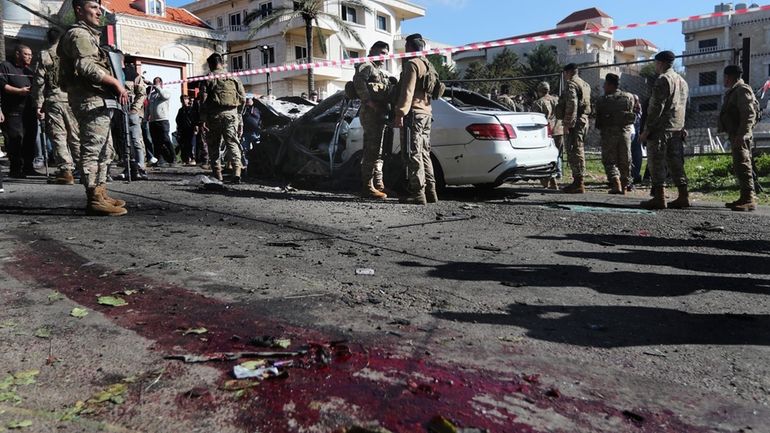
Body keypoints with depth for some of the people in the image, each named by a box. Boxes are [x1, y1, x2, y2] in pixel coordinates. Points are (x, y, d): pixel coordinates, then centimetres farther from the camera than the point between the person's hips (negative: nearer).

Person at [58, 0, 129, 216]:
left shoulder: (89, 35, 26)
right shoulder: (79, 34, -6)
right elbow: (87, 67, -21)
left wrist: (115, 84, 14)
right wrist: (116, 82, -16)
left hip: (99, 100, 11)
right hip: (91, 99, -11)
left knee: (104, 151, 14)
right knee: (92, 150, -12)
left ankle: (100, 194, 19)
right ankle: (94, 199, -12)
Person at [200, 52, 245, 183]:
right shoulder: (233, 78, 10)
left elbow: (204, 101, -6)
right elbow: (243, 99, 8)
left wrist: (203, 120, -6)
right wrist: (238, 113, 20)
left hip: (214, 115, -1)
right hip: (231, 114, 1)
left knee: (214, 145, 9)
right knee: (232, 143, -1)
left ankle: (217, 174, 8)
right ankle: (237, 170, -20)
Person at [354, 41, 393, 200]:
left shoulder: (379, 71, 29)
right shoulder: (366, 66, -2)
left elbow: (386, 93, 32)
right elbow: (358, 81, -22)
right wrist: (369, 101, -26)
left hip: (380, 114, 10)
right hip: (371, 114, -10)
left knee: (378, 151, 14)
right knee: (371, 151, -13)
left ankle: (378, 184, 21)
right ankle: (367, 188, -13)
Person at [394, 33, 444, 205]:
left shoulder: (412, 64, -7)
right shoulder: (428, 65, 23)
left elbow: (407, 92, -17)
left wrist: (400, 114, -20)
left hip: (414, 114, -10)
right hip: (426, 113, 10)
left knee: (413, 154, -10)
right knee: (424, 154, 11)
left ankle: (417, 193, -11)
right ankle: (430, 191, 13)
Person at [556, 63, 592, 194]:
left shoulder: (571, 84, -9)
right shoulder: (585, 85, 22)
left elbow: (571, 105, -21)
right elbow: (587, 104, 20)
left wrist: (567, 123, -21)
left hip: (575, 121, -10)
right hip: (584, 119, 10)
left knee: (574, 151, -9)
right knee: (579, 150, 15)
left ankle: (578, 183, -10)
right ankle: (579, 182, 21)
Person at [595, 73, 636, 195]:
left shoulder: (602, 100, -6)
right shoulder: (629, 97, 6)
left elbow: (598, 119, -1)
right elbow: (631, 113, 9)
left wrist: (601, 129, 15)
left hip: (609, 133, -3)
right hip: (625, 132, 4)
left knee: (609, 160, 2)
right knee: (625, 161, 11)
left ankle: (616, 184, -15)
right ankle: (624, 187, 16)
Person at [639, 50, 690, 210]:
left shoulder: (663, 79, -9)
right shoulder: (682, 81, 20)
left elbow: (657, 107, -16)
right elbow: (684, 107, 21)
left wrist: (647, 129, -15)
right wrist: (681, 127, 22)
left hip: (661, 129, -9)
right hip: (678, 129, 9)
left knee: (656, 162, -6)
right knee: (675, 163, 10)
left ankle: (659, 197, -8)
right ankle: (683, 197, 10)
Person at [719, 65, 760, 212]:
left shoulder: (742, 90, -11)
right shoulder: (733, 91, 20)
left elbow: (749, 114, -20)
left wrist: (741, 135, -26)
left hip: (740, 136, -10)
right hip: (736, 135, 10)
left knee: (742, 165, -13)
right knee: (739, 166, 13)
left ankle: (749, 200, -14)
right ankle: (745, 197, 19)